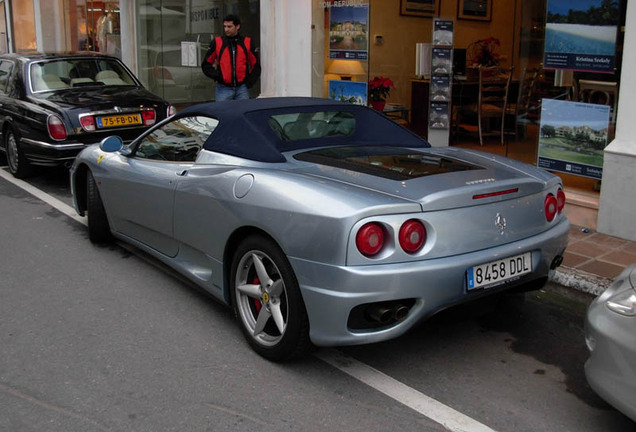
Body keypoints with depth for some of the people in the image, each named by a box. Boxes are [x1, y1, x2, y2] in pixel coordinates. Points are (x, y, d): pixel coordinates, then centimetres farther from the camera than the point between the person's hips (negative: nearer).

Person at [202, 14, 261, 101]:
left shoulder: (247, 42, 7)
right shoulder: (217, 42, 5)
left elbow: (256, 65, 14)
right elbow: (206, 64, 9)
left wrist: (250, 82, 1)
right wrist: (216, 76, -6)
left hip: (242, 88, 1)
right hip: (223, 88, -1)